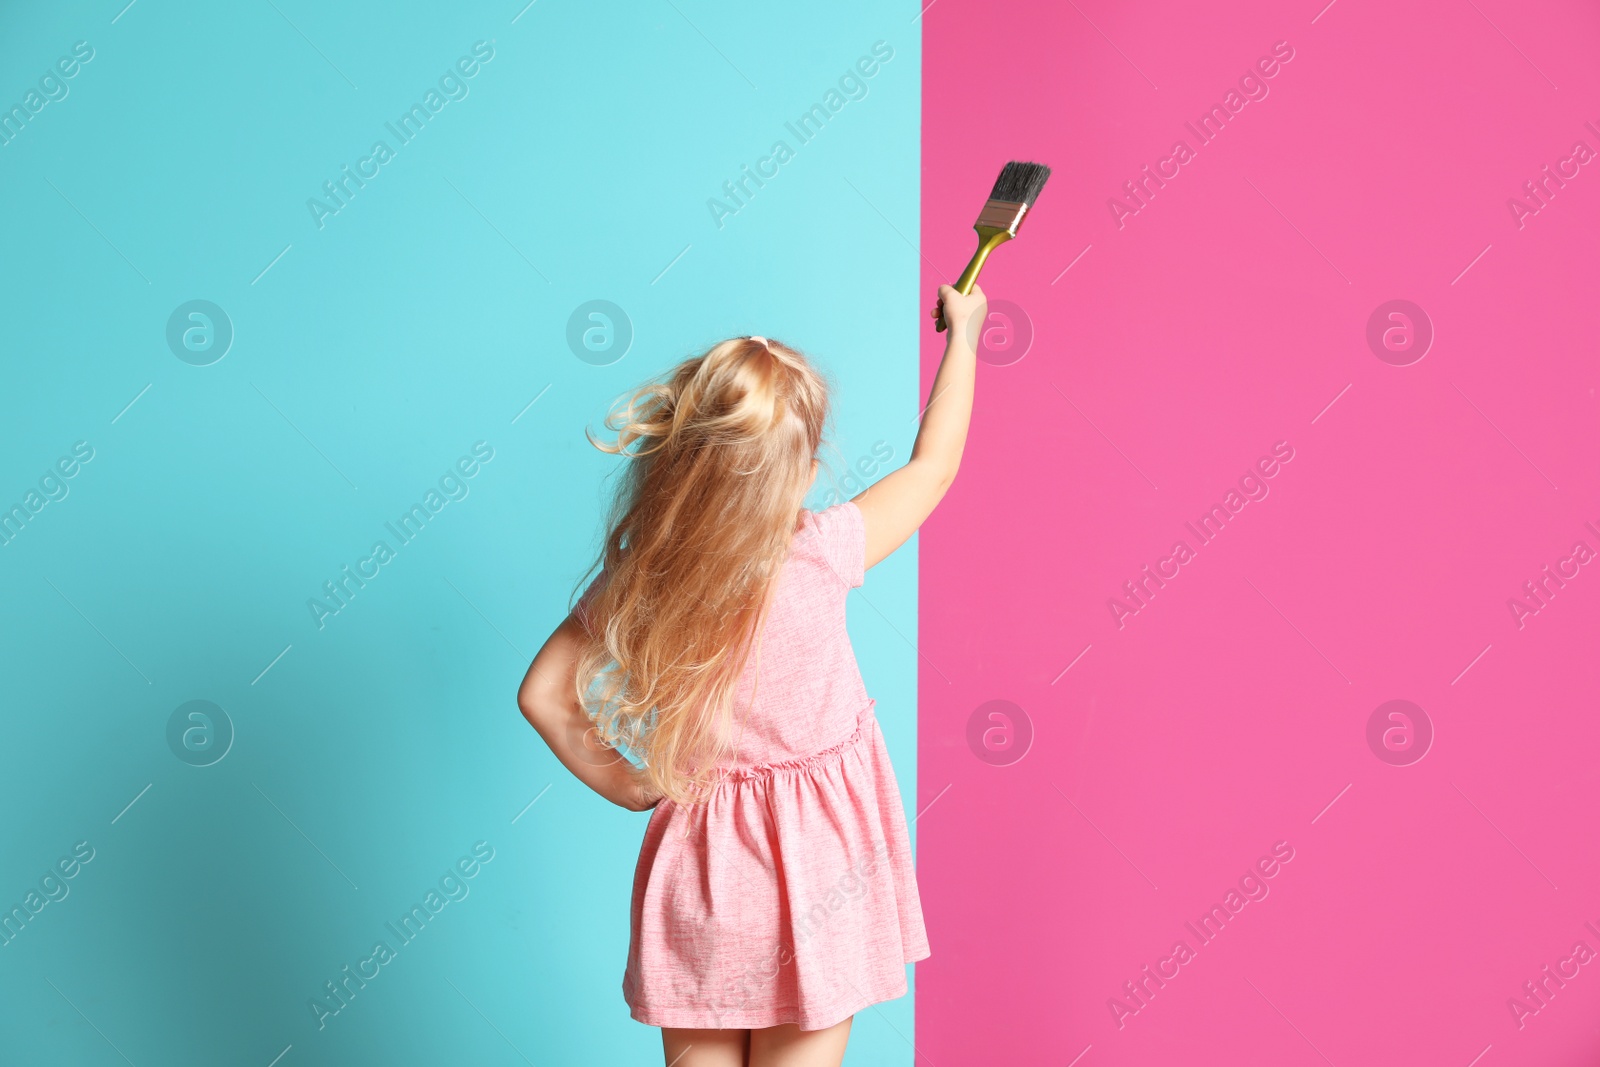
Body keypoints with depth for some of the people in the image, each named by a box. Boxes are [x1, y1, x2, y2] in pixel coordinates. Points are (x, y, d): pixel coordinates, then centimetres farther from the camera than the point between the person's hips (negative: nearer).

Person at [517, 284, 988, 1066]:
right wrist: (963, 335, 10)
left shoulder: (633, 580, -10)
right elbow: (933, 467, -3)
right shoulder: (820, 554, -18)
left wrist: (627, 785, 8)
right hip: (812, 859, -3)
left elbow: (544, 693, -2)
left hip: (700, 857, 3)